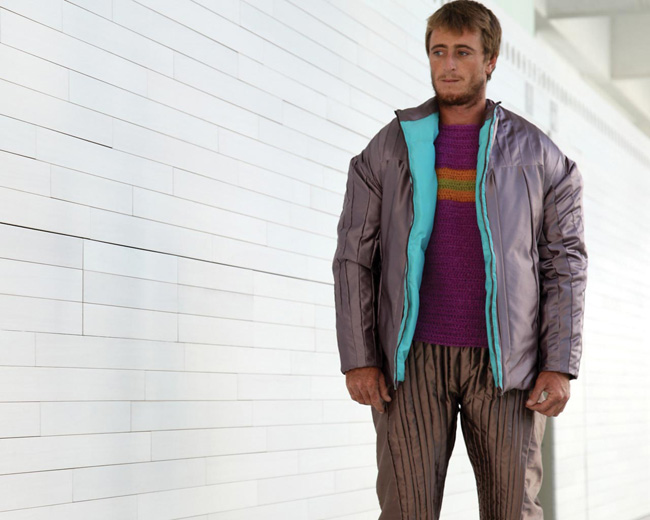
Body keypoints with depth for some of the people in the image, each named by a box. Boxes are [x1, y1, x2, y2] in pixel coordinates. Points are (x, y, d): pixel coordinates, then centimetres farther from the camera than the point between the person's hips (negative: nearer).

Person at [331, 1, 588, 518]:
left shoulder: (538, 155, 6)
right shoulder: (388, 149, 7)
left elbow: (564, 263, 4)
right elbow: (354, 258, 6)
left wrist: (561, 365, -4)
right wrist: (357, 359, -3)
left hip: (503, 361, 0)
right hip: (414, 359, 0)